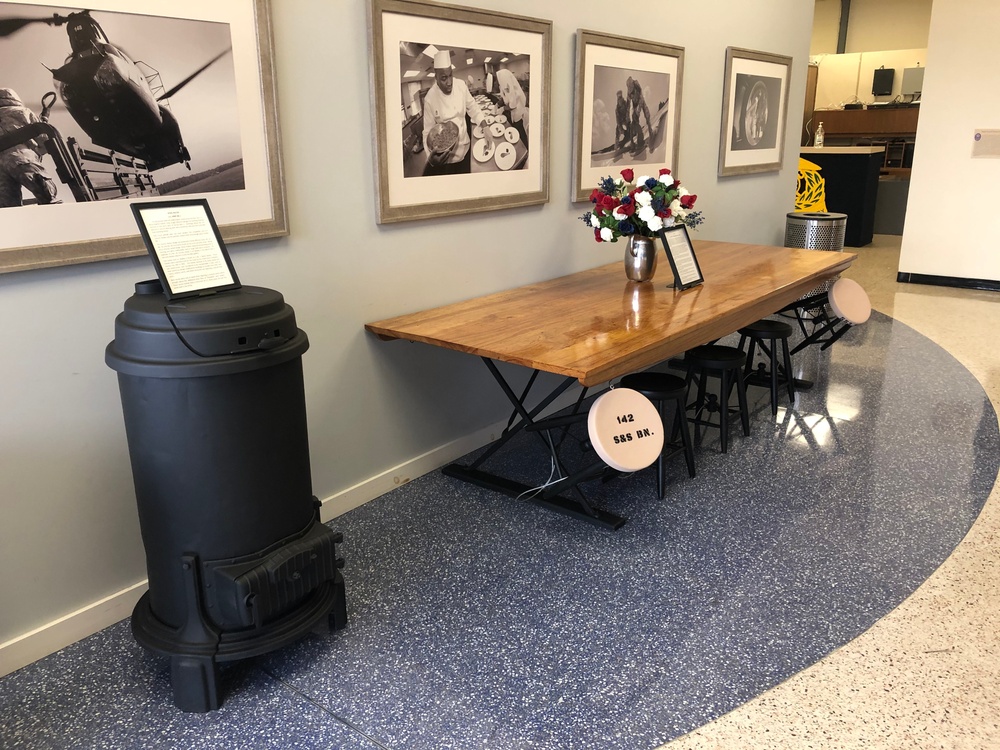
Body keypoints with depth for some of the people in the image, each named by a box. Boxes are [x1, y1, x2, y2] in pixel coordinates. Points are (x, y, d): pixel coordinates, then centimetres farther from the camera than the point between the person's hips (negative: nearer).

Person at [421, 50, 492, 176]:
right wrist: (430, 155, -31)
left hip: (464, 148, 4)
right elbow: (428, 131, -14)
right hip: (444, 153, -3)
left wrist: (485, 127, -2)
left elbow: (472, 106, 9)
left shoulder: (461, 85, -8)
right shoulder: (430, 99, -18)